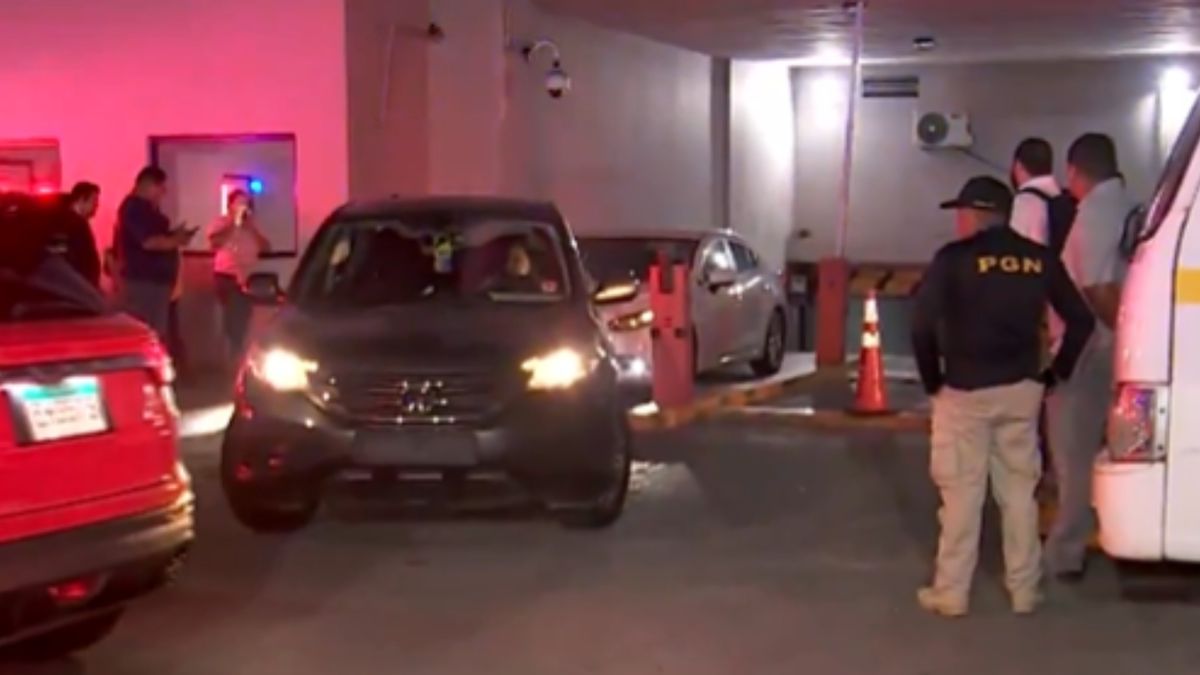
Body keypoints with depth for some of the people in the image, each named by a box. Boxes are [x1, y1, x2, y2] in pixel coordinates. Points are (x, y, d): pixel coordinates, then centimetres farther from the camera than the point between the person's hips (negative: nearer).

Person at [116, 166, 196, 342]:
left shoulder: (145, 208, 18)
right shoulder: (135, 208, -14)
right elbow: (149, 242, -23)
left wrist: (174, 236, 9)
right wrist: (176, 241, -9)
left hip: (154, 280, 11)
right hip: (143, 281, -11)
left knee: (155, 335, 11)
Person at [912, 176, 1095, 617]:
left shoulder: (954, 258, -8)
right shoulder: (1039, 259, 6)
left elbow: (922, 323, -14)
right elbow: (1081, 320, 8)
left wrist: (932, 379, -2)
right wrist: (1057, 372, 15)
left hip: (965, 390, -4)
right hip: (1021, 389, 4)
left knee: (962, 492, 2)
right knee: (1020, 490, 12)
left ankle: (951, 592, 8)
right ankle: (1025, 589, 18)